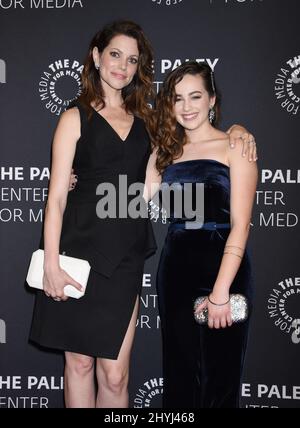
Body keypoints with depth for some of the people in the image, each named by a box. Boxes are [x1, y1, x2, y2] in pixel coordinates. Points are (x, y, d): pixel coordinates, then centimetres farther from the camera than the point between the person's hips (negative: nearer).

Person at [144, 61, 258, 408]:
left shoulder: (234, 146, -2)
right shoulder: (164, 152, 14)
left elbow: (240, 223, -10)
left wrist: (220, 291, -16)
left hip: (223, 266, -4)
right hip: (175, 267, 4)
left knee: (220, 374, 3)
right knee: (179, 372, 10)